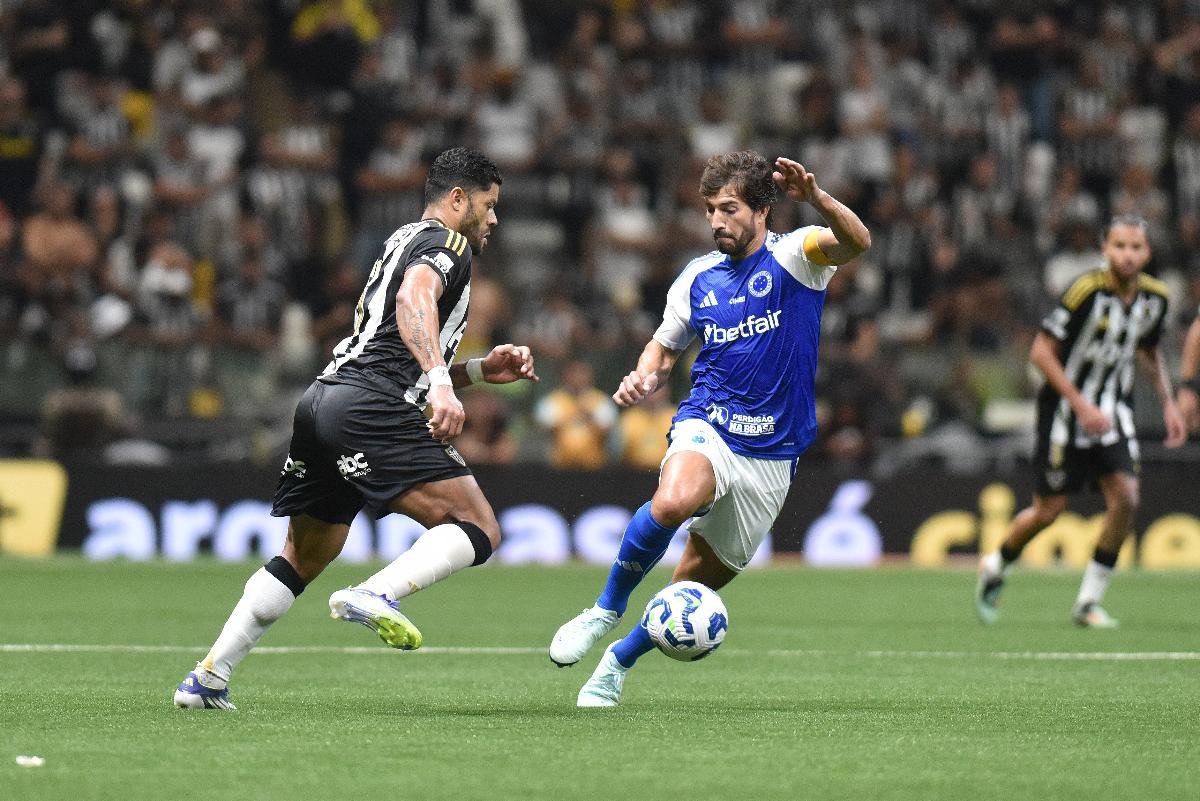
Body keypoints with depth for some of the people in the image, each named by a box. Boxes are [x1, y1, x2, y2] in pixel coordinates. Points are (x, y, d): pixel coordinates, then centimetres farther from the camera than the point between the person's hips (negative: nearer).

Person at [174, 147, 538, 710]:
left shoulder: (405, 241, 33)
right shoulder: (445, 242, 3)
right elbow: (415, 301, -20)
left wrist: (479, 370, 28)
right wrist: (441, 383, -33)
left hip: (323, 398, 10)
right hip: (370, 407, -10)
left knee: (302, 559, 22)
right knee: (479, 529, -12)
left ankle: (206, 679, 17)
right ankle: (375, 596, -34)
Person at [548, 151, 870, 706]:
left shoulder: (794, 256, -5)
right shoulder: (698, 278, 7)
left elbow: (856, 242, -26)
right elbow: (666, 345, 21)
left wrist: (817, 198, -47)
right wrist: (645, 378, -3)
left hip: (772, 453, -1)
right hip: (707, 426, 1)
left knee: (699, 583, 7)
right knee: (672, 502, -35)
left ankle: (619, 659, 31)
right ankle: (606, 609, -15)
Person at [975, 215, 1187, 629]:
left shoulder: (1154, 296, -2)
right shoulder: (1087, 290, -21)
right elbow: (1041, 351, -18)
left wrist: (1168, 404, 8)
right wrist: (1082, 406, -22)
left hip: (1113, 409, 5)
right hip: (1065, 407, -5)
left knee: (1125, 498, -13)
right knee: (1049, 510, -1)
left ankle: (1089, 601, -1)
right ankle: (995, 567, 29)